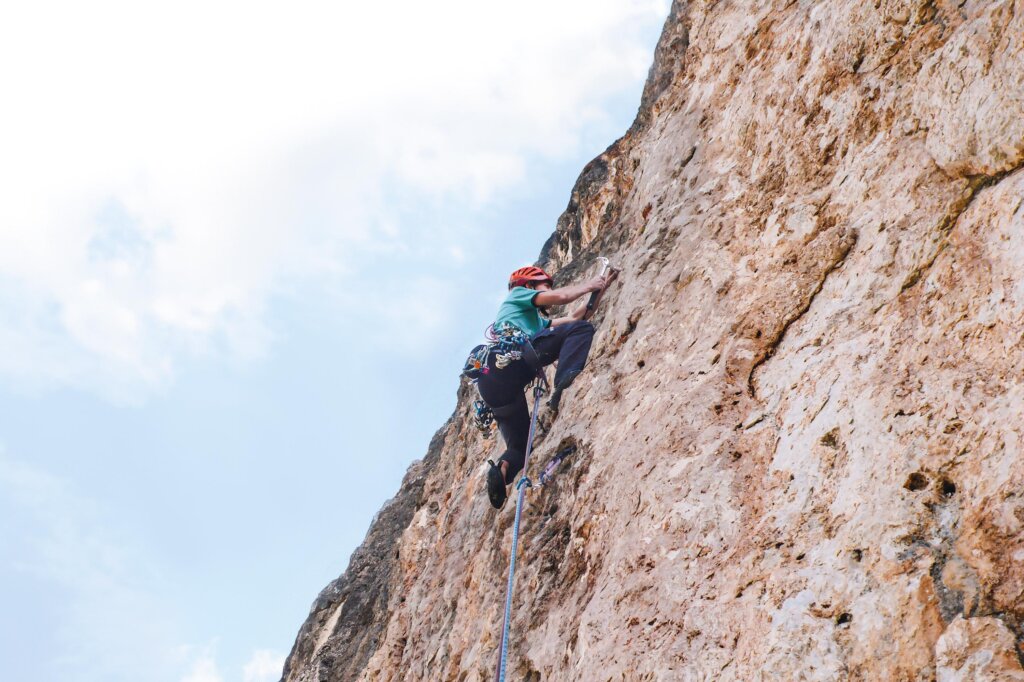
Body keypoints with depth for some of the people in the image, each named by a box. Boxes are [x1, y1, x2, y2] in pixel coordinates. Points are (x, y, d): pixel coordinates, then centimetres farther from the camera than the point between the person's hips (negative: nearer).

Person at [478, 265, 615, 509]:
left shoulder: (535, 320, 46)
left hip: (491, 382, 8)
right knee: (582, 329, -6)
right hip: (509, 361, -8)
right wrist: (588, 285, 28)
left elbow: (573, 317, 48)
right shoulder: (518, 294, 24)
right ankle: (563, 383, -30)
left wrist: (599, 290, 49)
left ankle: (501, 470, -21)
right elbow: (560, 297, 11)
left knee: (519, 446, 13)